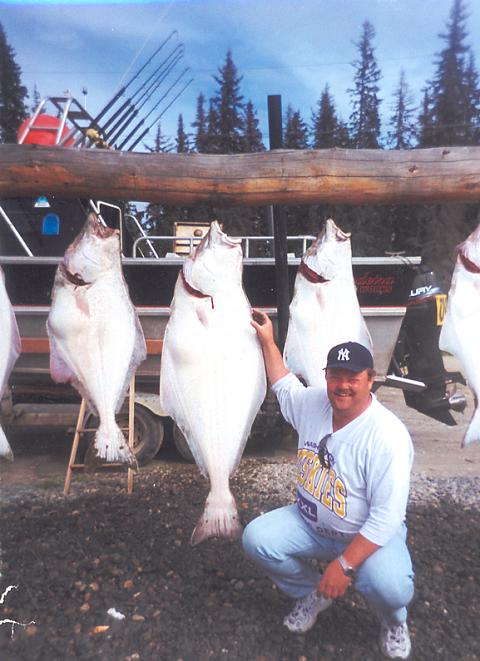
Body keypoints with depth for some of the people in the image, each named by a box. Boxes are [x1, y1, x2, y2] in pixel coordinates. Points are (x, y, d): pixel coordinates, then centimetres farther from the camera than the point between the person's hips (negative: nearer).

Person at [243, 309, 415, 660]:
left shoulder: (387, 435, -27)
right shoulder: (313, 402, -9)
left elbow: (386, 518, -27)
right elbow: (285, 386, 16)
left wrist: (345, 564, -30)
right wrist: (268, 341, 15)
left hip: (370, 536, -5)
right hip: (310, 523, 5)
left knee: (390, 587, -33)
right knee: (256, 538, -14)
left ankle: (394, 619, 10)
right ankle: (314, 593, 15)